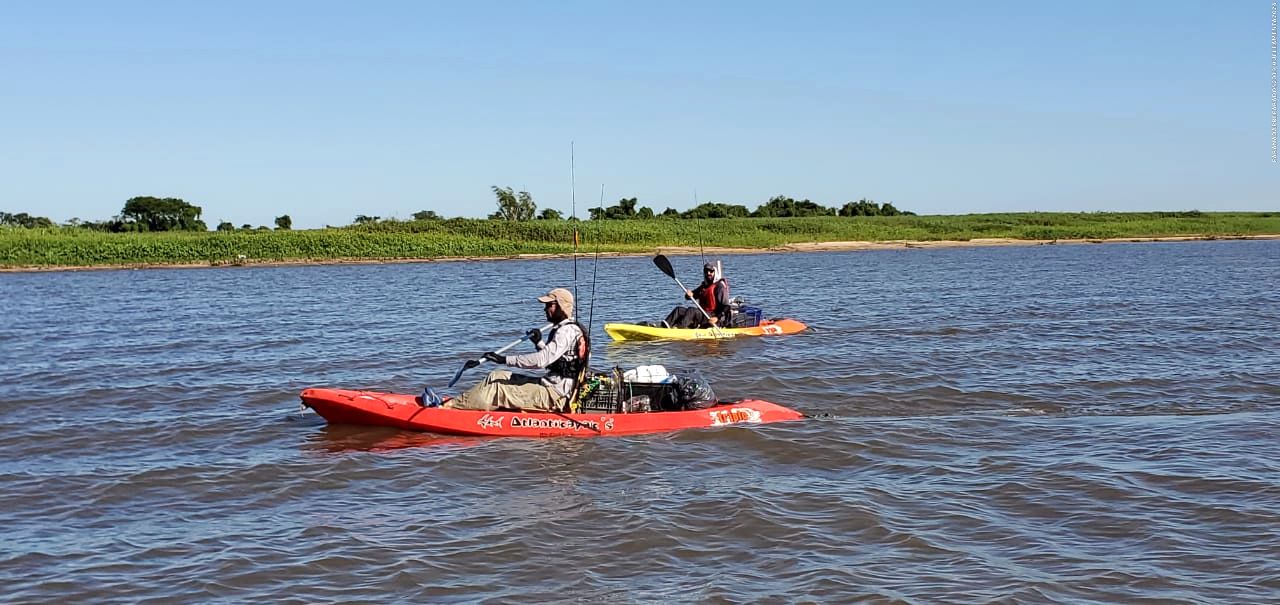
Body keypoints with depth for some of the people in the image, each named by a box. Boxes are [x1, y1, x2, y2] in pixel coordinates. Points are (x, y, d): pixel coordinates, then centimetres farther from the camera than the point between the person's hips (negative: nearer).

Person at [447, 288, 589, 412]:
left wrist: (504, 359, -27)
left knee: (497, 389, -14)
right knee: (497, 376, 7)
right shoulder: (564, 328, 15)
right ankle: (459, 403, 1)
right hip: (553, 387, 10)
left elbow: (541, 360, -28)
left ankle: (451, 405, -9)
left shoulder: (567, 331, -18)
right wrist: (538, 342, 8)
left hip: (555, 395, -10)